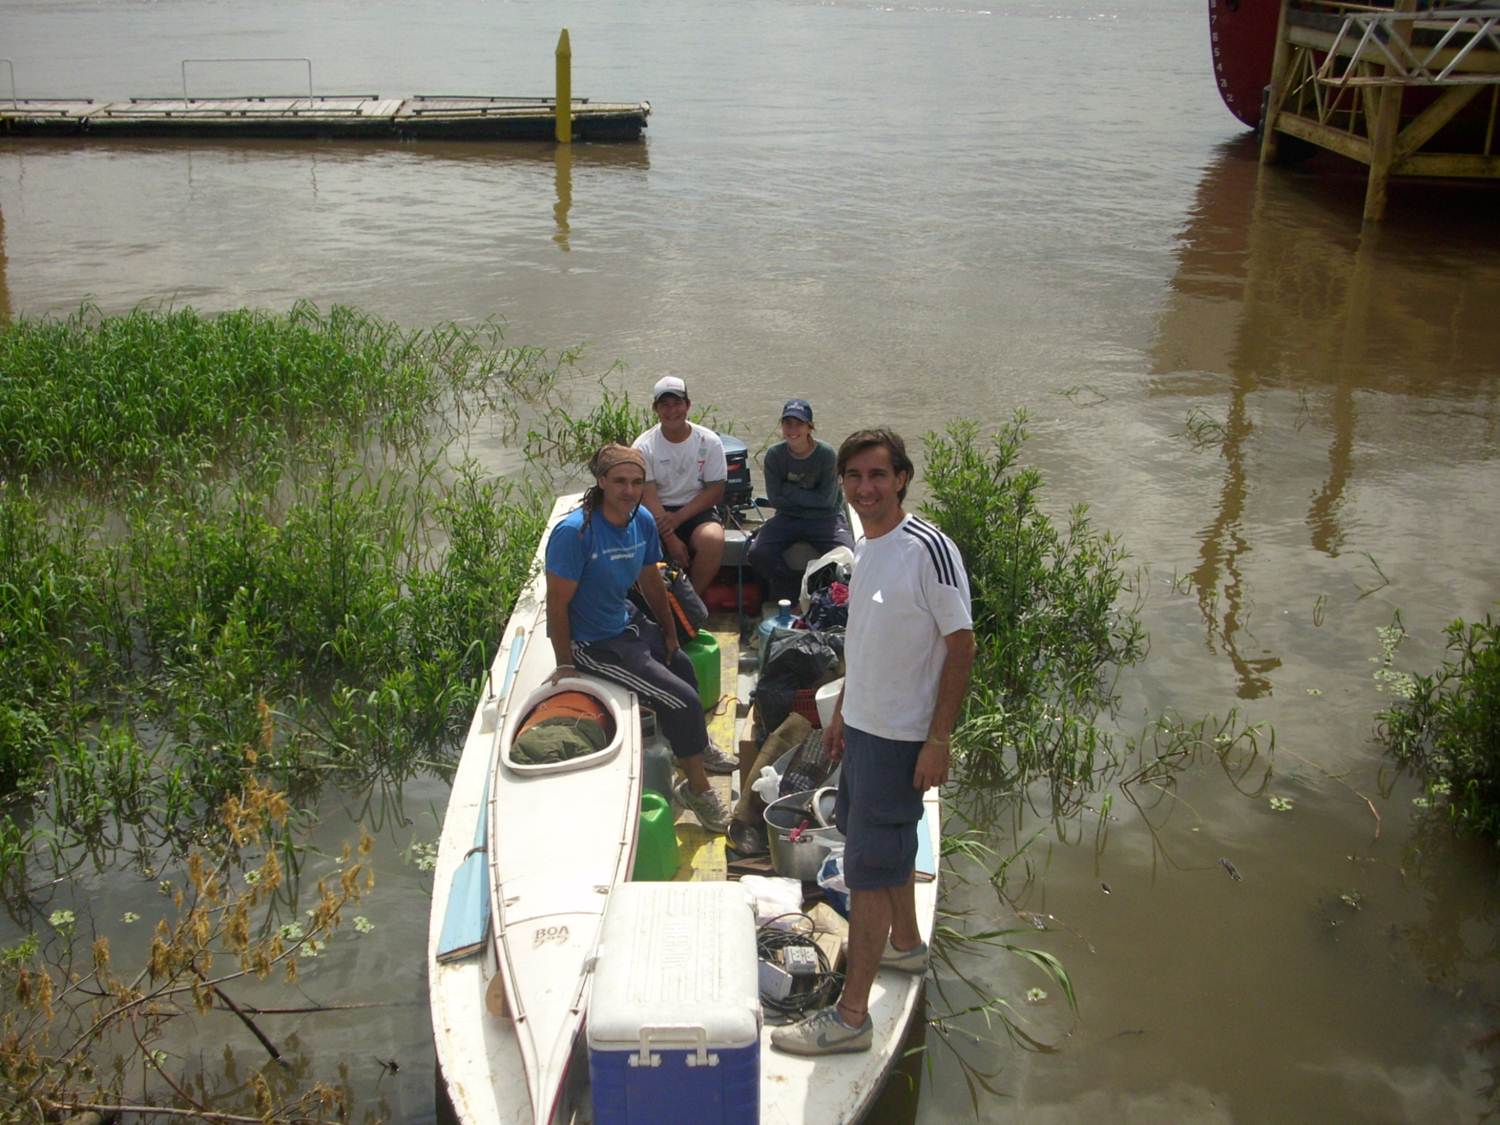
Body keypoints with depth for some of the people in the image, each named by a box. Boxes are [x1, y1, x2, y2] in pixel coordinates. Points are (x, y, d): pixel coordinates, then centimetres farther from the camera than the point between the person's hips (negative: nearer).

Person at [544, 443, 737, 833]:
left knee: (683, 666, 27)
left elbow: (651, 581, 10)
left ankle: (696, 747, 53)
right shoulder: (574, 531, -29)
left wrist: (669, 633, 17)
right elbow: (557, 604, -24)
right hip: (594, 645, -8)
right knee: (683, 700, -9)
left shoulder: (642, 520, -5)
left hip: (629, 623, 9)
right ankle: (697, 788, 11)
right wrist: (565, 665, -20)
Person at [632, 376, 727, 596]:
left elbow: (715, 491, -3)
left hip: (696, 510, 0)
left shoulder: (709, 441, -2)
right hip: (657, 512, 0)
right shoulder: (644, 446, -4)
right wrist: (670, 539, -22)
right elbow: (648, 495, -11)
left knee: (713, 539, -33)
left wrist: (678, 517, -15)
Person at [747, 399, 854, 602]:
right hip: (787, 518, 2)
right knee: (757, 554, -24)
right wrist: (809, 498, -10)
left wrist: (790, 490, -11)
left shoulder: (827, 454, -11)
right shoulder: (774, 455, -4)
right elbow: (775, 499, -6)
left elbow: (827, 500, -12)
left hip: (824, 519, -2)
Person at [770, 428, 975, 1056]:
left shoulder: (928, 548, -20)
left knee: (869, 869, -3)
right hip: (861, 725, 9)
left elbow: (961, 644, -18)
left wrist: (938, 740, -19)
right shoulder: (865, 547, 6)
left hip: (901, 738, -9)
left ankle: (851, 1016, 6)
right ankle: (905, 945, 48)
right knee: (886, 846, 25)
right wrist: (841, 713, 20)